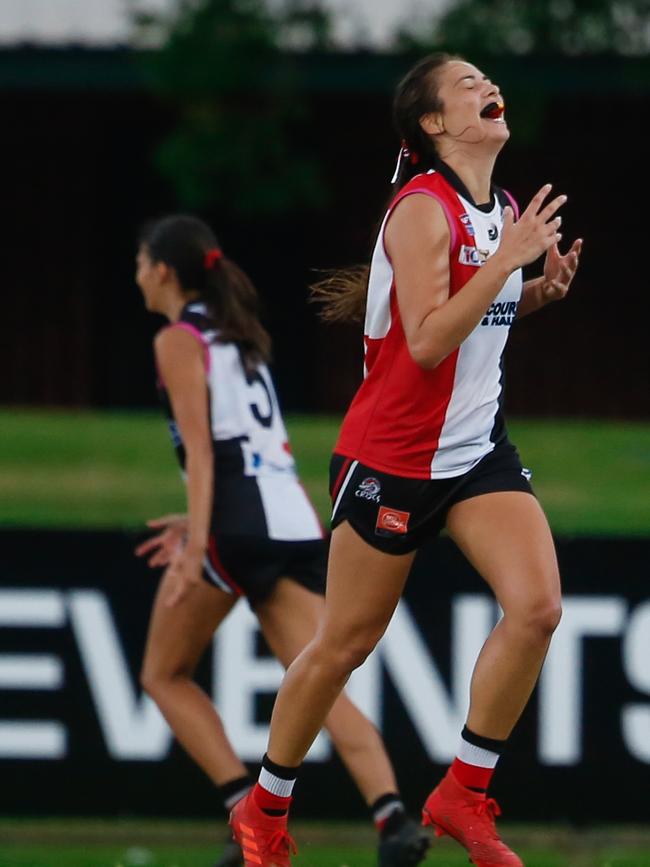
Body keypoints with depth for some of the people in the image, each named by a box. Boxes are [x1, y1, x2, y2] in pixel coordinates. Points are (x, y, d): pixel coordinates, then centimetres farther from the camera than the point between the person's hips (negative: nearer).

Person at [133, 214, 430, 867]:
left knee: (164, 675, 11)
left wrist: (197, 543, -19)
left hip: (237, 525, -7)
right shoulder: (239, 337, 24)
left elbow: (200, 446, -11)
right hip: (294, 522, 7)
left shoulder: (179, 341, 1)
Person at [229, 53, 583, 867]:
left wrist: (541, 291, 2)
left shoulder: (503, 211, 6)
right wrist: (508, 258, -27)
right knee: (345, 644, 4)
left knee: (537, 605, -14)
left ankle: (464, 794, 0)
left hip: (477, 449, 7)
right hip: (392, 455, -6)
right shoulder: (423, 210, -18)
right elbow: (426, 342, -26)